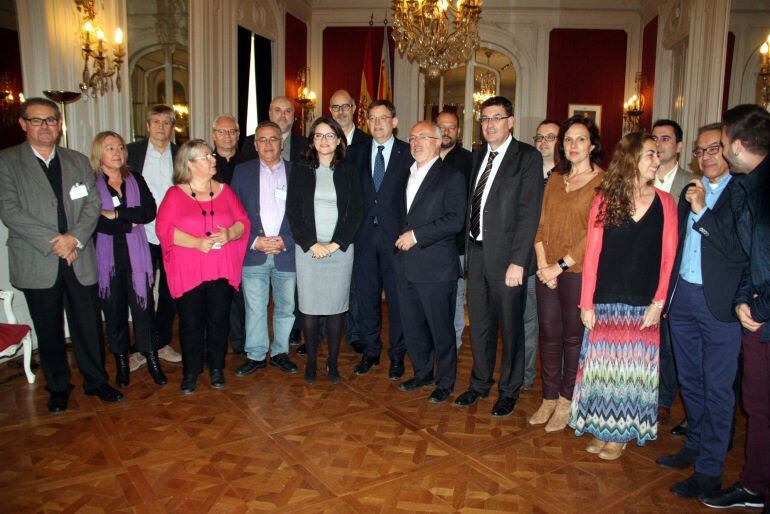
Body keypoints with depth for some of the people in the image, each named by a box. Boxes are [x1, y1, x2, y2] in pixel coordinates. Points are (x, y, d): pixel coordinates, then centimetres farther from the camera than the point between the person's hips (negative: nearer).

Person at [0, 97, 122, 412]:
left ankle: (95, 381, 25)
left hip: (80, 260, 2)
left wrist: (74, 237, -14)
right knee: (49, 331, 11)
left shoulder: (78, 161, 10)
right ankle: (58, 388, 28)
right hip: (37, 264, -2)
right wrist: (52, 242, -17)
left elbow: (93, 204, 2)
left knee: (89, 326, 8)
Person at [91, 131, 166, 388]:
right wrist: (129, 224, -9)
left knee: (143, 306, 0)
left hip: (136, 255, 2)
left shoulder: (136, 180, 10)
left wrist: (116, 214, -11)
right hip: (107, 256, -1)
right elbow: (93, 221, -11)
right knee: (114, 309, 7)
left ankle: (151, 359, 12)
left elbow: (150, 211, -3)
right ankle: (121, 362, 21)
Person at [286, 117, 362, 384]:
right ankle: (310, 361, 17)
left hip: (340, 249, 0)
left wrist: (335, 244, -8)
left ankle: (333, 362, 16)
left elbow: (354, 213, 2)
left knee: (336, 307, 4)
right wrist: (312, 244, -9)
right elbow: (293, 211, 1)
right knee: (309, 307, 3)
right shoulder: (300, 171, 6)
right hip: (308, 249, 0)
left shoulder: (348, 172, 7)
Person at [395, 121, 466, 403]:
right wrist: (402, 237, 10)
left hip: (435, 266, -7)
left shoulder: (451, 177, -6)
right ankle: (422, 373, 34)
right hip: (406, 264, 7)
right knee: (412, 326, 15)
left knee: (441, 328, 5)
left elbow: (455, 220, -17)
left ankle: (445, 382, 22)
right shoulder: (407, 174, 16)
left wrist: (416, 235, -17)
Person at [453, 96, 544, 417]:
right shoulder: (479, 156, 13)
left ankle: (509, 390, 26)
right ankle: (480, 384, 33)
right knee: (479, 323, 16)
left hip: (506, 255, -6)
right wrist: (469, 247, 6)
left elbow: (529, 213, -14)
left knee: (511, 326, 8)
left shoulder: (528, 157, -8)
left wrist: (517, 261, -19)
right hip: (477, 251, 6)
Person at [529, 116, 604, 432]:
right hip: (547, 271, 5)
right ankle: (549, 399, 23)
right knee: (549, 334, 9)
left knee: (573, 336, 6)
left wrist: (560, 265, -13)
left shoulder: (602, 182, -6)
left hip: (578, 271, -5)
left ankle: (566, 402, 21)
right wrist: (543, 265, -4)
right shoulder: (556, 179, 12)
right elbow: (541, 223, 8)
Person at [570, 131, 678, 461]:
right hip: (605, 302, 0)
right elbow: (591, 255, 0)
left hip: (644, 305, 0)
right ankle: (602, 429, 25)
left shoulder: (665, 202, 3)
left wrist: (659, 303, -7)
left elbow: (669, 258, 1)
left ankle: (621, 433, 23)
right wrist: (586, 303, -4)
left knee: (634, 368, 7)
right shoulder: (604, 200, 1)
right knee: (603, 365, 8)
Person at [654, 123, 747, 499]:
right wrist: (666, 294, 14)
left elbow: (740, 252, -18)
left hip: (720, 302, -6)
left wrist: (702, 211, -18)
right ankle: (695, 445, 34)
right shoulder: (690, 193, 13)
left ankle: (709, 470, 12)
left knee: (717, 388, 2)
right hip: (682, 297, 7)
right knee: (690, 380, 18)